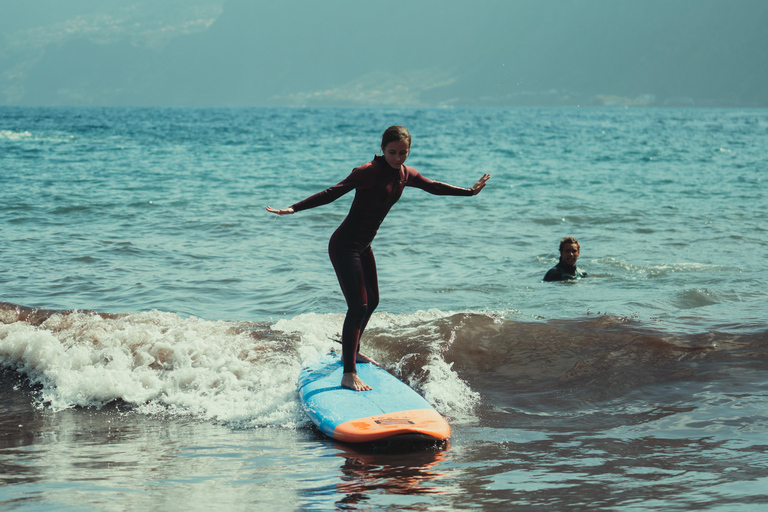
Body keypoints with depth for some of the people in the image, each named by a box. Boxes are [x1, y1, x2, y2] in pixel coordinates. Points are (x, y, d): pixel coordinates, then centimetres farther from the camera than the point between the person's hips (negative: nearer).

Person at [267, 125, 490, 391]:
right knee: (358, 306, -15)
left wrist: (470, 191, 27)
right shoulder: (368, 171, -20)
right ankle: (348, 374, -14)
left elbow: (435, 187, 19)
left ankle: (351, 351, 44)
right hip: (344, 245, -9)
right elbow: (333, 192, -26)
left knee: (371, 301, 22)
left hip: (363, 246, 9)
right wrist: (294, 208, -34)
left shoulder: (405, 174, 3)